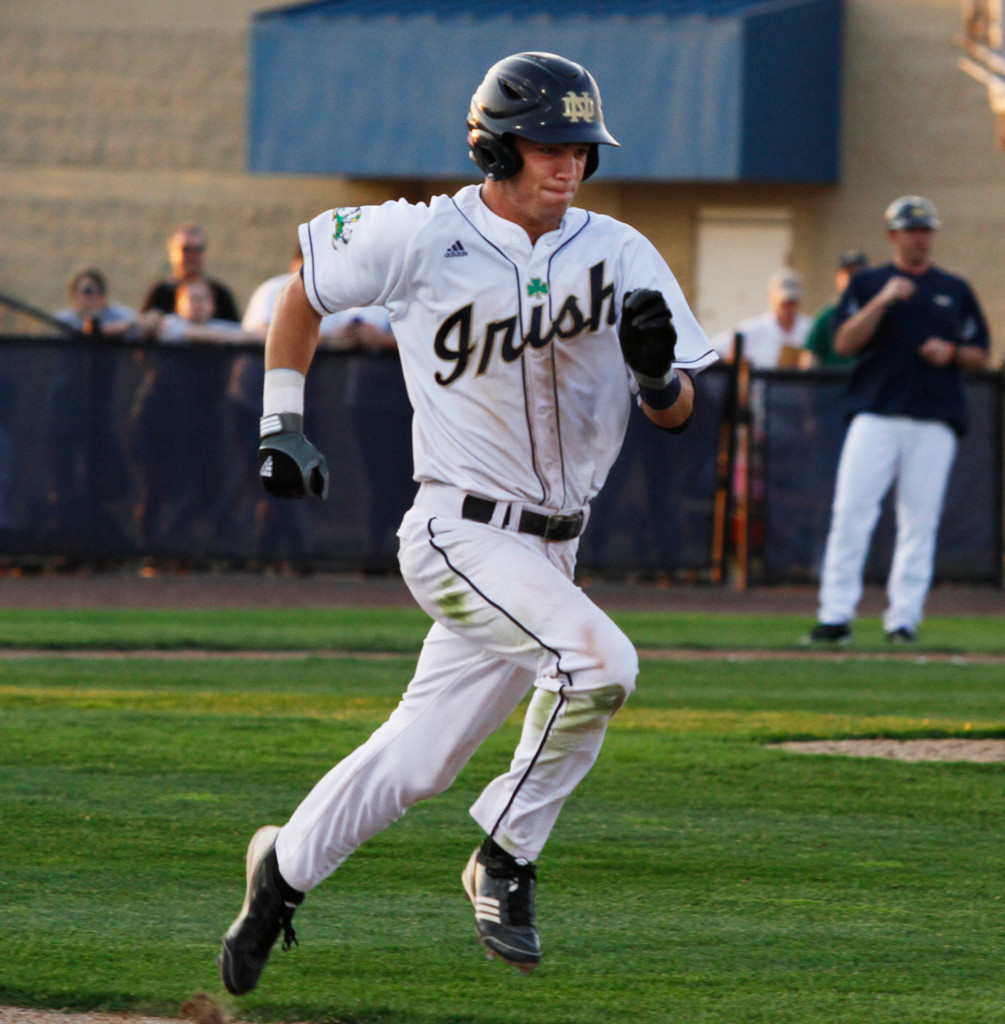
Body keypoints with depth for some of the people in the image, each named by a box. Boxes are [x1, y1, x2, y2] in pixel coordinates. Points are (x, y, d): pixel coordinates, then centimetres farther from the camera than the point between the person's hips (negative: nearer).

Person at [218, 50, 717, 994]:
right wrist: (281, 422, 7)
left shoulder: (617, 254, 1)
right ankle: (506, 858, -10)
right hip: (459, 535, -5)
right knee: (597, 660, -26)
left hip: (548, 550, 5)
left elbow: (676, 416, 2)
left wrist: (657, 367, -21)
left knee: (414, 763, 8)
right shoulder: (423, 239, -8)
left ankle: (284, 869, 30)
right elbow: (305, 286, 9)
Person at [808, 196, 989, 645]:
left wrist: (951, 352, -6)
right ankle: (835, 615, -10)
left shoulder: (955, 291, 15)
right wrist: (882, 301, -14)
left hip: (934, 422, 1)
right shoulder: (867, 285, 11)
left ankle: (904, 618, 3)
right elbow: (844, 342, -2)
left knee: (920, 520, -1)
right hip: (875, 416, -1)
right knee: (851, 513, -10)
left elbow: (980, 356, 15)